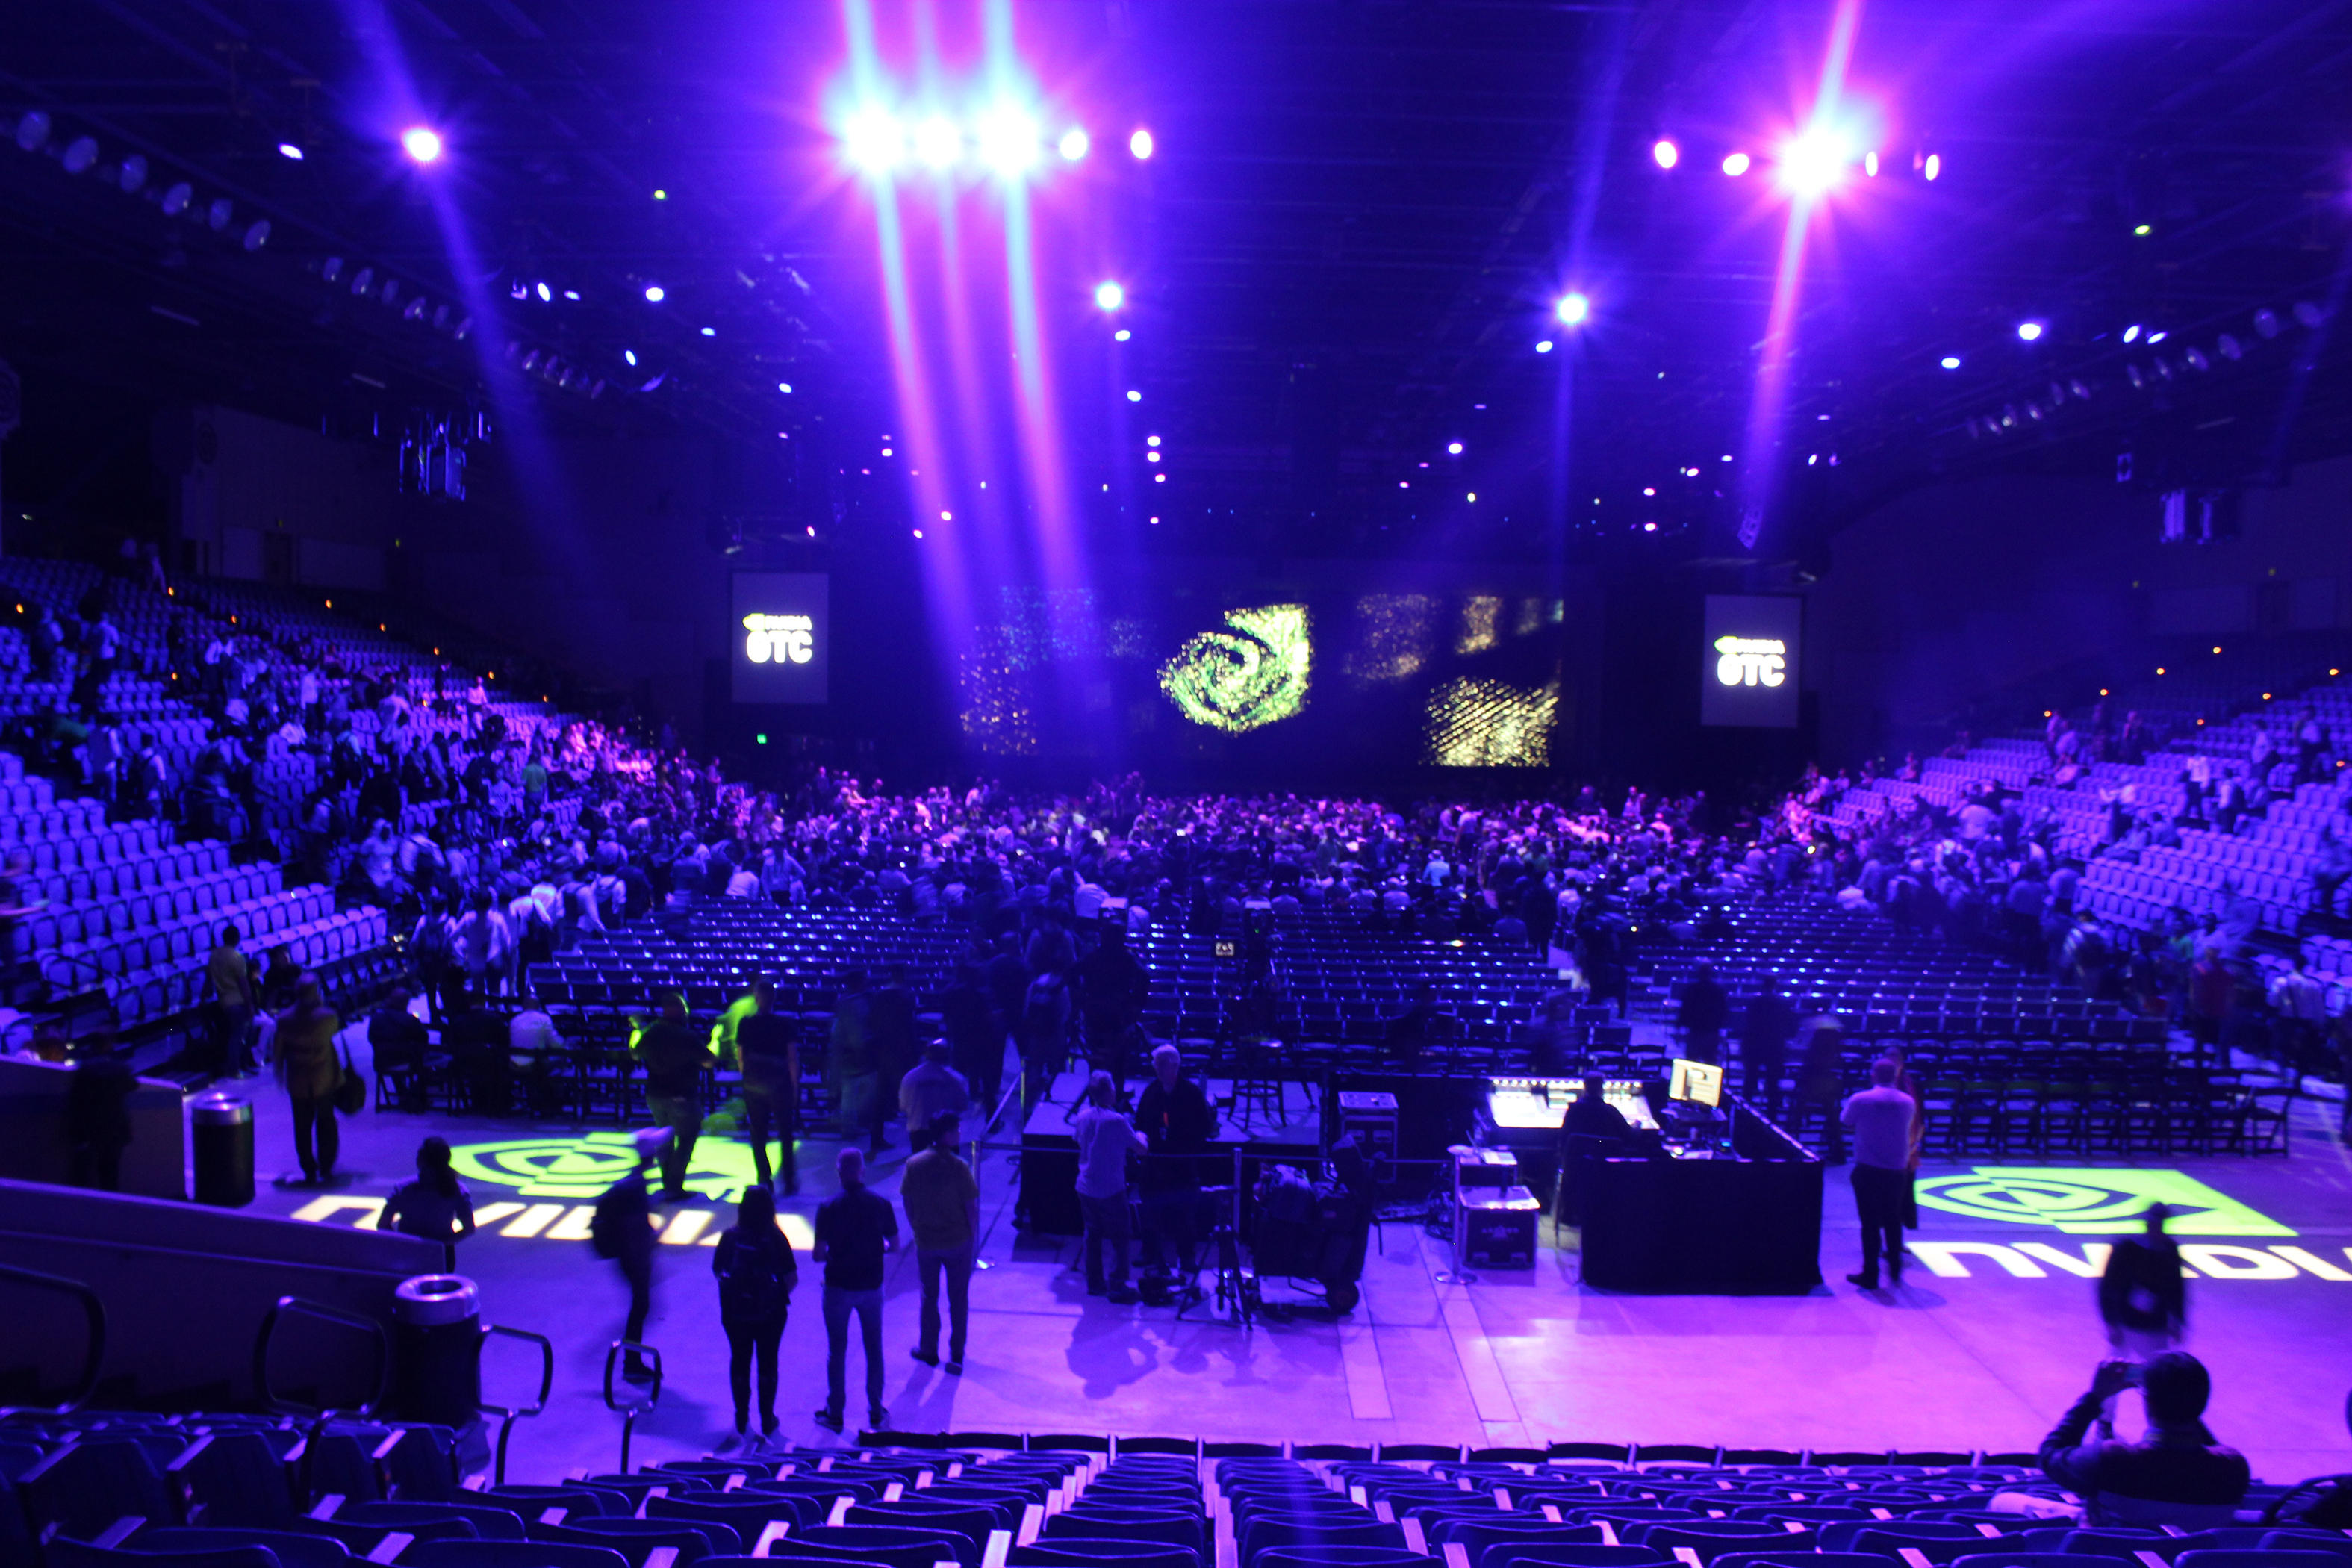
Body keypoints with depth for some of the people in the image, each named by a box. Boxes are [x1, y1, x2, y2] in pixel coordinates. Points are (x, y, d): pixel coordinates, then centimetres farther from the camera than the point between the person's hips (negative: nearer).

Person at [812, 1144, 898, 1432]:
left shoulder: (828, 1207, -16)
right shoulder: (880, 1205, -10)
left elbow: (819, 1254, -14)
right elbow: (894, 1244, 0)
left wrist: (830, 1254, 8)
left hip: (838, 1287, -2)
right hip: (871, 1287, 2)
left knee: (837, 1351, 12)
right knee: (874, 1350, 15)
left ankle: (835, 1413, 22)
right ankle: (876, 1413, 22)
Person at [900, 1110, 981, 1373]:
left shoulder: (913, 1164, -10)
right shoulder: (959, 1167, -19)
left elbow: (907, 1203, -1)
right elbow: (971, 1207, -14)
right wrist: (974, 1235, 1)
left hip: (925, 1242, 2)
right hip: (958, 1242, -2)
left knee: (929, 1297, 19)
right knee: (958, 1299, 13)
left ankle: (928, 1349, 31)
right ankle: (956, 1354, 19)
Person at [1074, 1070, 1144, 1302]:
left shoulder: (1083, 1117, 1)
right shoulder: (1117, 1120, -19)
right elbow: (1141, 1149, -11)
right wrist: (1140, 1135, 10)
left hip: (1086, 1186, 6)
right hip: (1111, 1190, -6)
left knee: (1093, 1235, 16)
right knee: (1120, 1239, 4)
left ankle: (1095, 1283, 23)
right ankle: (1117, 1286, 4)